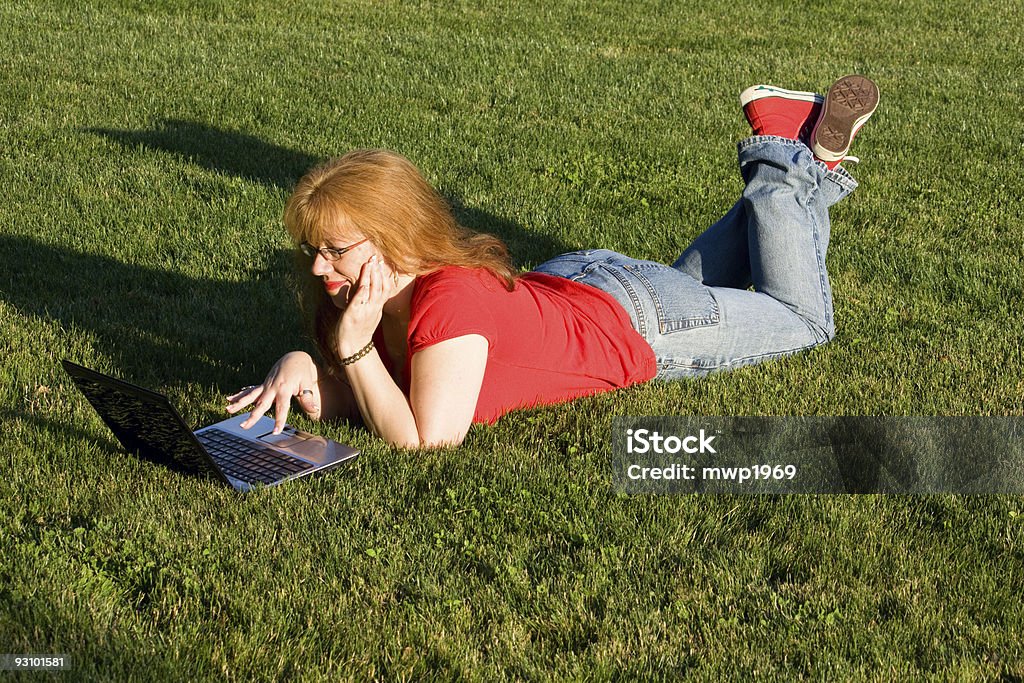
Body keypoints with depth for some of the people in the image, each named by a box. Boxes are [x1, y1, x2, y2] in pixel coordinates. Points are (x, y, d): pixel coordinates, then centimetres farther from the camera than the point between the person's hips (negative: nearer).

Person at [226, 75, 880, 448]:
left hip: (639, 323, -6)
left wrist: (355, 349, -44)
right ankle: (783, 156, 41)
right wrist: (303, 367, -31)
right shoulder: (360, 295, -21)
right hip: (564, 284, 6)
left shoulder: (451, 300, -42)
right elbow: (356, 400, -11)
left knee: (806, 320, 19)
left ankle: (807, 163, 27)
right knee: (691, 279, 37)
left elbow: (427, 442, -44)